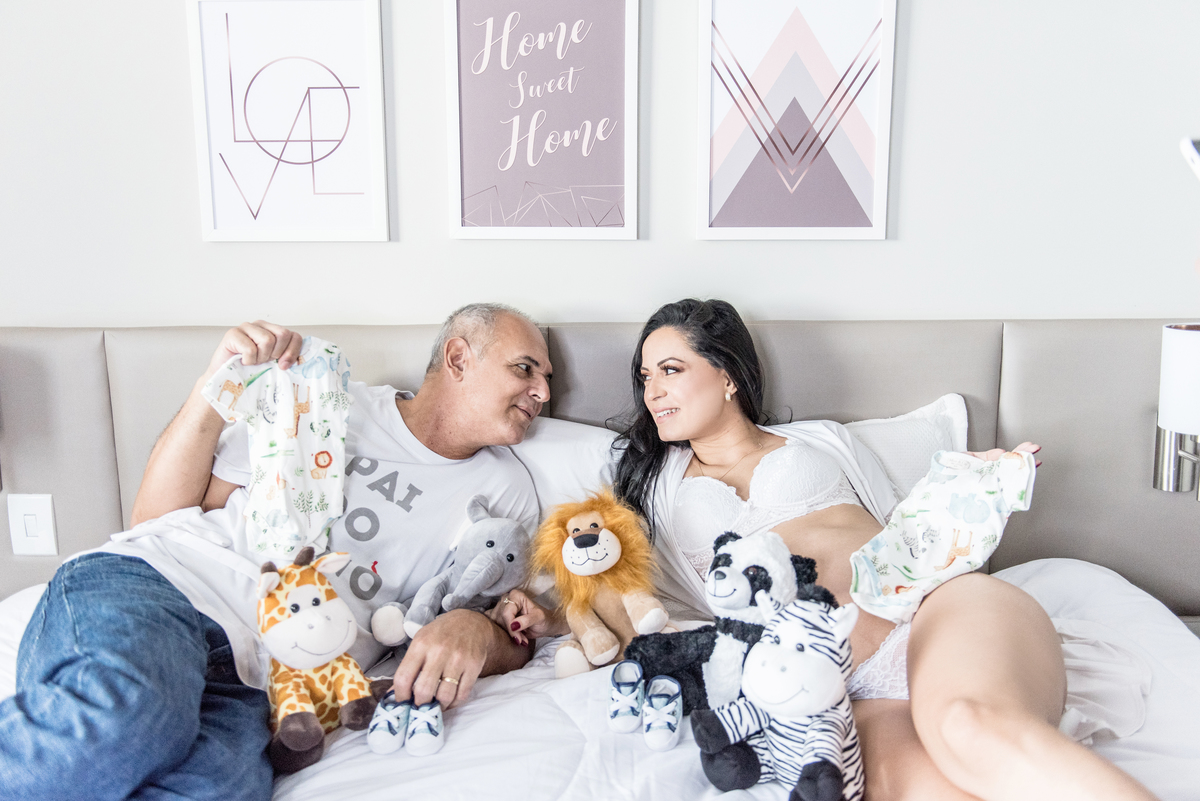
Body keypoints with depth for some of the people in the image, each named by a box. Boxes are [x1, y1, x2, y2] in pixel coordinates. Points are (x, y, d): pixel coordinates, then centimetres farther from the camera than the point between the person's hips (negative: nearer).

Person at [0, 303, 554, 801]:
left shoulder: (503, 489, 16)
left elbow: (514, 645, 13)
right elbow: (154, 517, 12)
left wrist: (474, 629, -11)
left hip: (251, 687, 1)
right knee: (123, 718, -37)